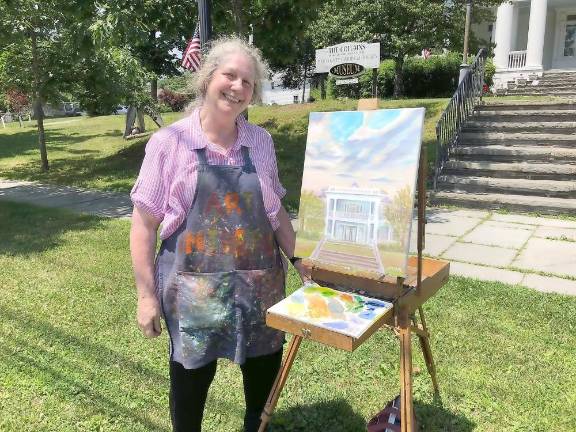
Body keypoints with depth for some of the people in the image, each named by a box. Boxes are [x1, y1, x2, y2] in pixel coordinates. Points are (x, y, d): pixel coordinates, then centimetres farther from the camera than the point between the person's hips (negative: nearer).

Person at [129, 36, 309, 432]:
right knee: (192, 376, 14)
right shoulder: (169, 142, -8)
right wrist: (147, 295, -8)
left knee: (264, 366, 19)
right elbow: (144, 224, -7)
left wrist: (297, 257, 4)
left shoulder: (262, 141, 3)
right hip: (193, 289, -3)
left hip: (261, 283, 4)